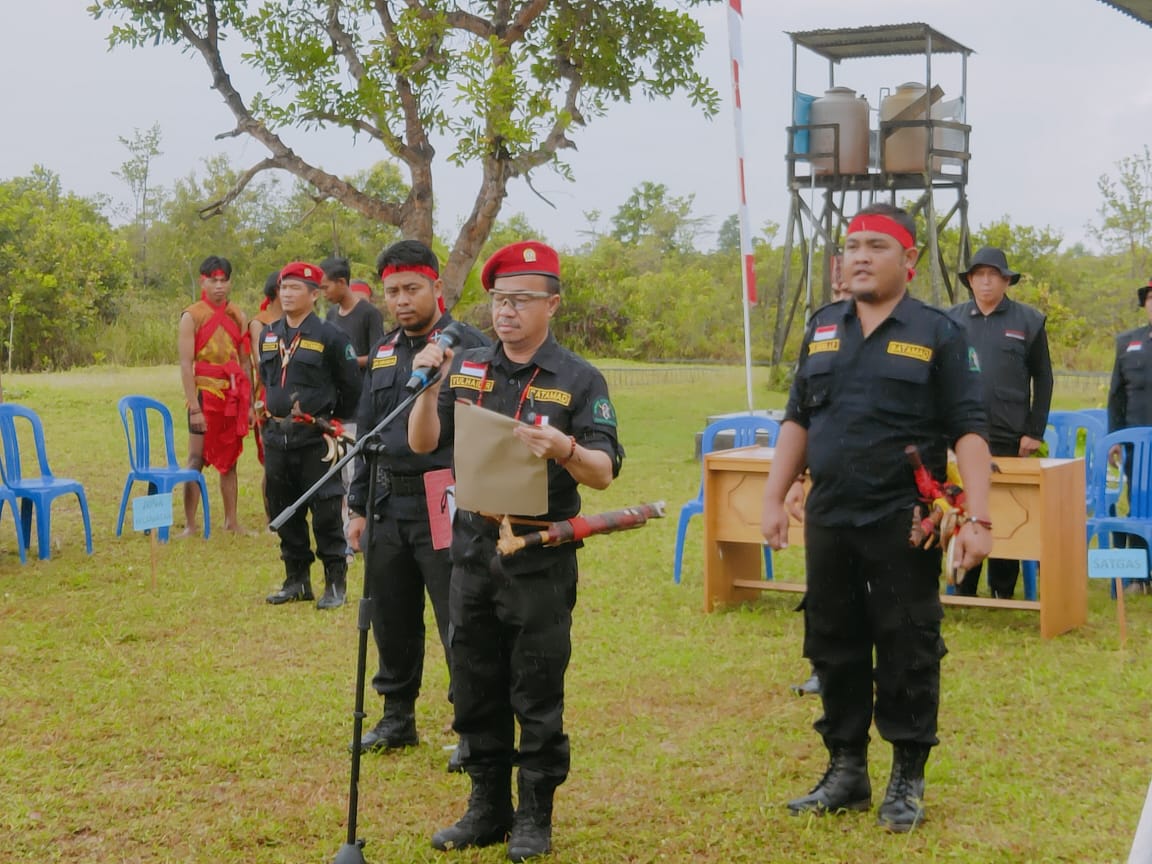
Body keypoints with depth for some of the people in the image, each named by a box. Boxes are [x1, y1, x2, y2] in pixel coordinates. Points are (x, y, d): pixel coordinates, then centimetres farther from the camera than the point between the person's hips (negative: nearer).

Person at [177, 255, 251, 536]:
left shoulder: (237, 316, 9)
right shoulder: (191, 317, -6)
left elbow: (244, 362, 12)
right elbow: (186, 365, -10)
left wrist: (248, 403, 8)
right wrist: (194, 408, -16)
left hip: (233, 396, 5)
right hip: (205, 394, -5)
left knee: (229, 460, 11)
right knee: (197, 460, -4)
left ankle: (232, 521, 18)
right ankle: (190, 523, -1)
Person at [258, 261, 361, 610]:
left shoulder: (330, 337, -7)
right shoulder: (268, 335, 11)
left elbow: (351, 388, 0)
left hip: (315, 437, -6)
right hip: (276, 436, 6)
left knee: (326, 512, -3)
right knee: (284, 512, 10)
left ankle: (335, 583, 5)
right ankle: (296, 579, 21)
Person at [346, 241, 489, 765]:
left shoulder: (470, 347, -6)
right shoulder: (382, 354, 13)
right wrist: (358, 508, 15)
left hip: (446, 508, -6)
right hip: (388, 506, 6)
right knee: (392, 620, 13)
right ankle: (397, 718, 28)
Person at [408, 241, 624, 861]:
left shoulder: (578, 380, -5)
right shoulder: (467, 369, 8)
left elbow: (603, 473, -11)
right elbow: (422, 444, 4)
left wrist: (564, 448, -31)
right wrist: (430, 387, -11)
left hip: (541, 559, -4)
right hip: (474, 550, 5)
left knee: (536, 698, 3)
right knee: (476, 691, 12)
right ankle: (487, 809, 25)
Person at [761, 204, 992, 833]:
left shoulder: (937, 333, -3)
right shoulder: (822, 328, 11)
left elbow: (968, 431, -6)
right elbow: (797, 419, 15)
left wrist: (978, 519, -15)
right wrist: (774, 499, 8)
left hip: (903, 524, -4)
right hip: (828, 521, 5)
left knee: (907, 652, 2)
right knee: (833, 648, 11)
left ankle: (907, 780, 15)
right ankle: (846, 771, 24)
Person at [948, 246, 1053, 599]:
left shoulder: (1028, 321, 2)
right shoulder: (952, 320, 7)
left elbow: (1043, 380, 3)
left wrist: (1034, 432, -3)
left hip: (1009, 437, -1)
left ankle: (1004, 592, 15)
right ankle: (963, 590, 14)